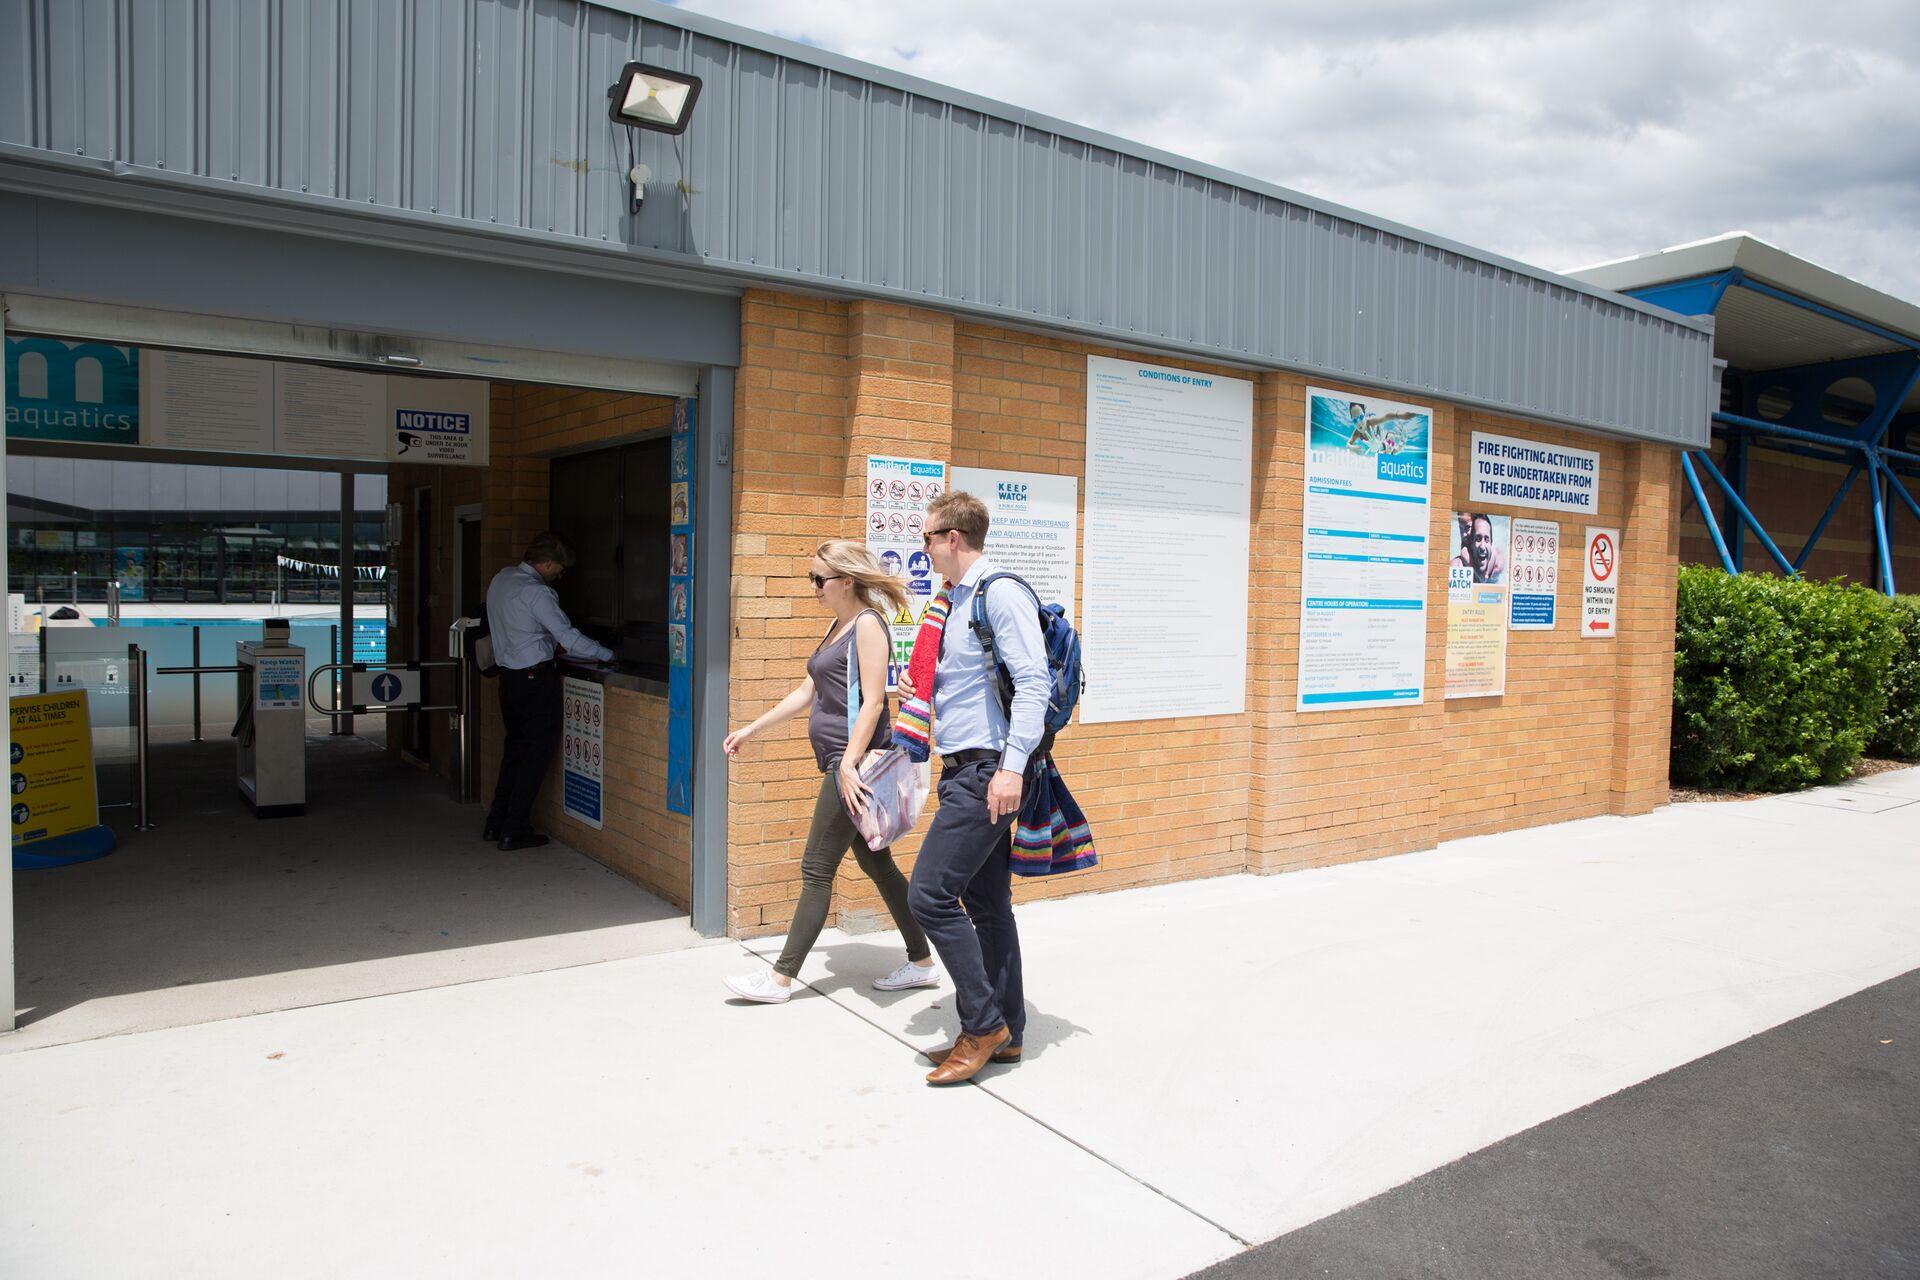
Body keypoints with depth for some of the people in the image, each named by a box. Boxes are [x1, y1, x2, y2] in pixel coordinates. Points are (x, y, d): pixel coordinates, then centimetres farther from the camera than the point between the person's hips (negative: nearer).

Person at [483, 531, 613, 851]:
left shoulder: (501, 578, 10)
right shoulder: (535, 592, -18)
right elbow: (568, 638, -19)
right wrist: (608, 654, -7)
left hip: (508, 674, 9)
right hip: (536, 677, -9)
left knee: (515, 746, 18)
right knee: (537, 750, 0)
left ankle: (496, 823, 22)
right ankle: (514, 830, 3)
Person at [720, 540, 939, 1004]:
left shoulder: (868, 624, -12)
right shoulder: (837, 626, 16)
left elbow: (872, 701, -19)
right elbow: (806, 692, 22)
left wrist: (849, 764, -26)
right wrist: (750, 730, 24)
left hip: (855, 761, -10)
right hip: (837, 760, 10)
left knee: (816, 870, -3)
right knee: (876, 864, 13)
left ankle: (781, 978, 6)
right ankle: (922, 961, 22)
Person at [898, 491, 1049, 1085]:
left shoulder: (1002, 594, -12)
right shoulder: (955, 600, 17)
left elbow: (1032, 682, -21)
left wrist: (1012, 767, -26)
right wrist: (924, 693, 14)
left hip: (987, 771, -10)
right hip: (963, 769, 10)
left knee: (929, 894, -12)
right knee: (987, 903, 13)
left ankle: (984, 1025, 0)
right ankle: (1005, 1032, 23)